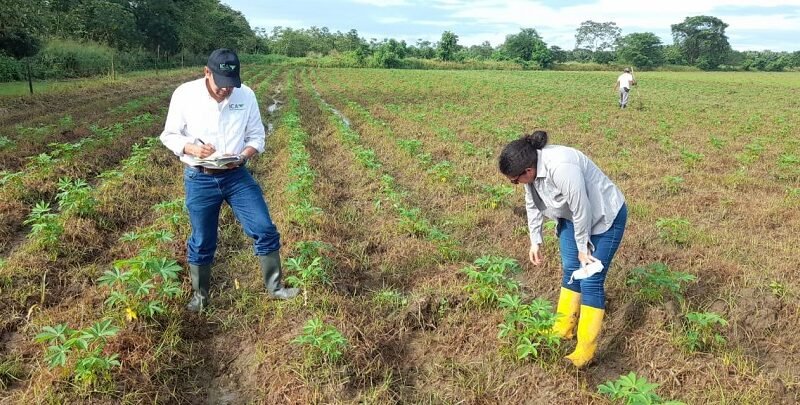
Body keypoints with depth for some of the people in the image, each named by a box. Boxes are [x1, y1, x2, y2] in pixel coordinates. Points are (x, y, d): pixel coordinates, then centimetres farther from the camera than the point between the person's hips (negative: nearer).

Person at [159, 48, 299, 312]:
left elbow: (257, 137, 3)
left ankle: (274, 288, 17)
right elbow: (169, 135, -1)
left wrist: (242, 157, -17)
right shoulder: (185, 94, -10)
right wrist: (192, 148, -22)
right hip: (199, 179, -1)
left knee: (265, 230, -1)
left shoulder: (246, 95, -5)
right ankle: (199, 296, 32)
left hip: (237, 176, 2)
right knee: (202, 242, 10)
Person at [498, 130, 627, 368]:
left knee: (590, 282, -7)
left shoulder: (561, 168, -38)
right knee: (570, 271, 14)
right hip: (573, 216, 8)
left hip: (603, 217, -8)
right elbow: (533, 205, 4)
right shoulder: (531, 167, -11)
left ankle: (586, 350, 1)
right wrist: (535, 241, 6)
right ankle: (563, 330, 28)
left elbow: (582, 211, -29)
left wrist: (583, 248, -16)